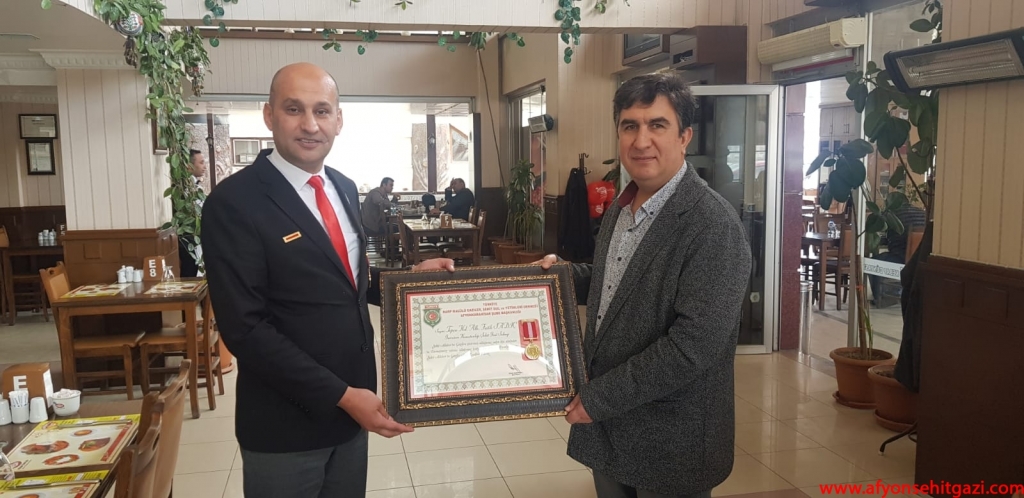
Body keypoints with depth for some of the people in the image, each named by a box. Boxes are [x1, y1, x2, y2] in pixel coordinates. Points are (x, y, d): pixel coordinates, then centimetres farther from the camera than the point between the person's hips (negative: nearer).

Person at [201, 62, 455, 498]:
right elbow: (245, 328, -19)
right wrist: (341, 395, -19)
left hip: (352, 410, 6)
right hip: (285, 424, -6)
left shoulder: (345, 189, 7)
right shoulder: (234, 203, -16)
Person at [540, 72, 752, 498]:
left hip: (670, 442, -7)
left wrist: (598, 398, -19)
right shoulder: (620, 207, 6)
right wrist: (564, 275, 4)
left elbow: (692, 346, -25)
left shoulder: (713, 225, -21)